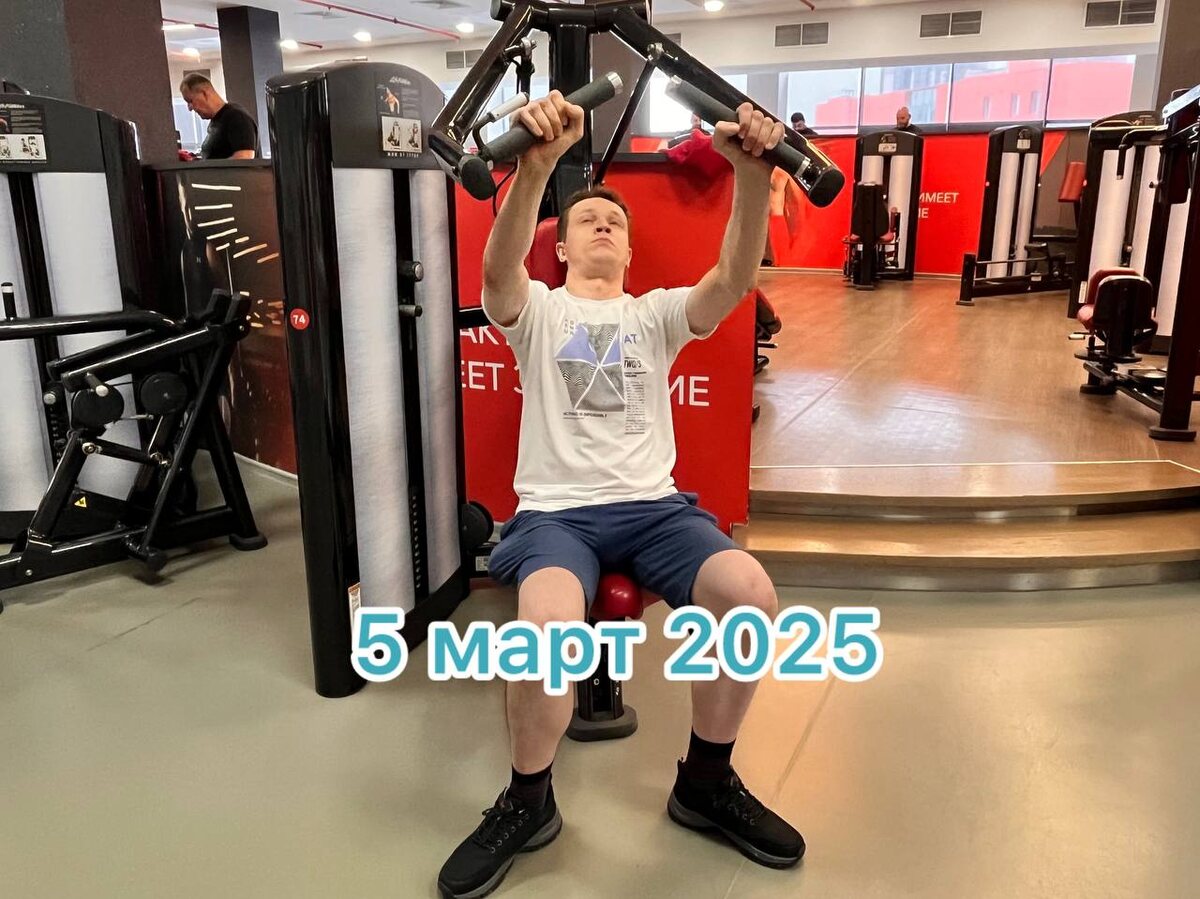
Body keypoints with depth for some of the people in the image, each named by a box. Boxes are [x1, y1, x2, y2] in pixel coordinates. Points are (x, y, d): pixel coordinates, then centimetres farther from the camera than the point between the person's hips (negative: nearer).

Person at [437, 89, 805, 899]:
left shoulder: (658, 314, 18)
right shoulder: (537, 310, 11)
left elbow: (736, 280, -3)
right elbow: (498, 267, -14)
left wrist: (754, 174, -21)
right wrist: (536, 166, -33)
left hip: (652, 506, 3)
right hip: (557, 510, -2)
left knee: (751, 594, -27)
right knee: (547, 624, -35)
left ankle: (707, 781, -1)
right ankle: (528, 801, -5)